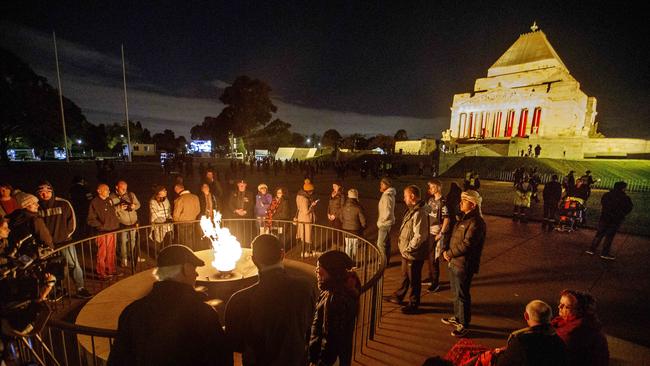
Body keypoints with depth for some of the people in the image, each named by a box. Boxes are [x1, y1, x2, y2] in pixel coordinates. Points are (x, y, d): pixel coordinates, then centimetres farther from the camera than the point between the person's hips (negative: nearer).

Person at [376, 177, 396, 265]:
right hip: (387, 223, 10)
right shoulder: (389, 194, 9)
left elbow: (387, 212, -24)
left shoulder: (387, 196, -20)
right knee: (386, 243, 17)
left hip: (385, 223, -10)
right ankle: (386, 261, 27)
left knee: (380, 244, -2)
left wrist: (380, 222, -14)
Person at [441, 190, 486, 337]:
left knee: (462, 295, 4)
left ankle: (463, 325, 21)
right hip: (454, 262, 10)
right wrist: (447, 251, 5)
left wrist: (449, 254, -15)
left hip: (464, 265, -9)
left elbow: (466, 245, -25)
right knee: (455, 293, 23)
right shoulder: (463, 217, 10)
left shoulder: (476, 222, -21)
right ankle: (457, 317, 41)